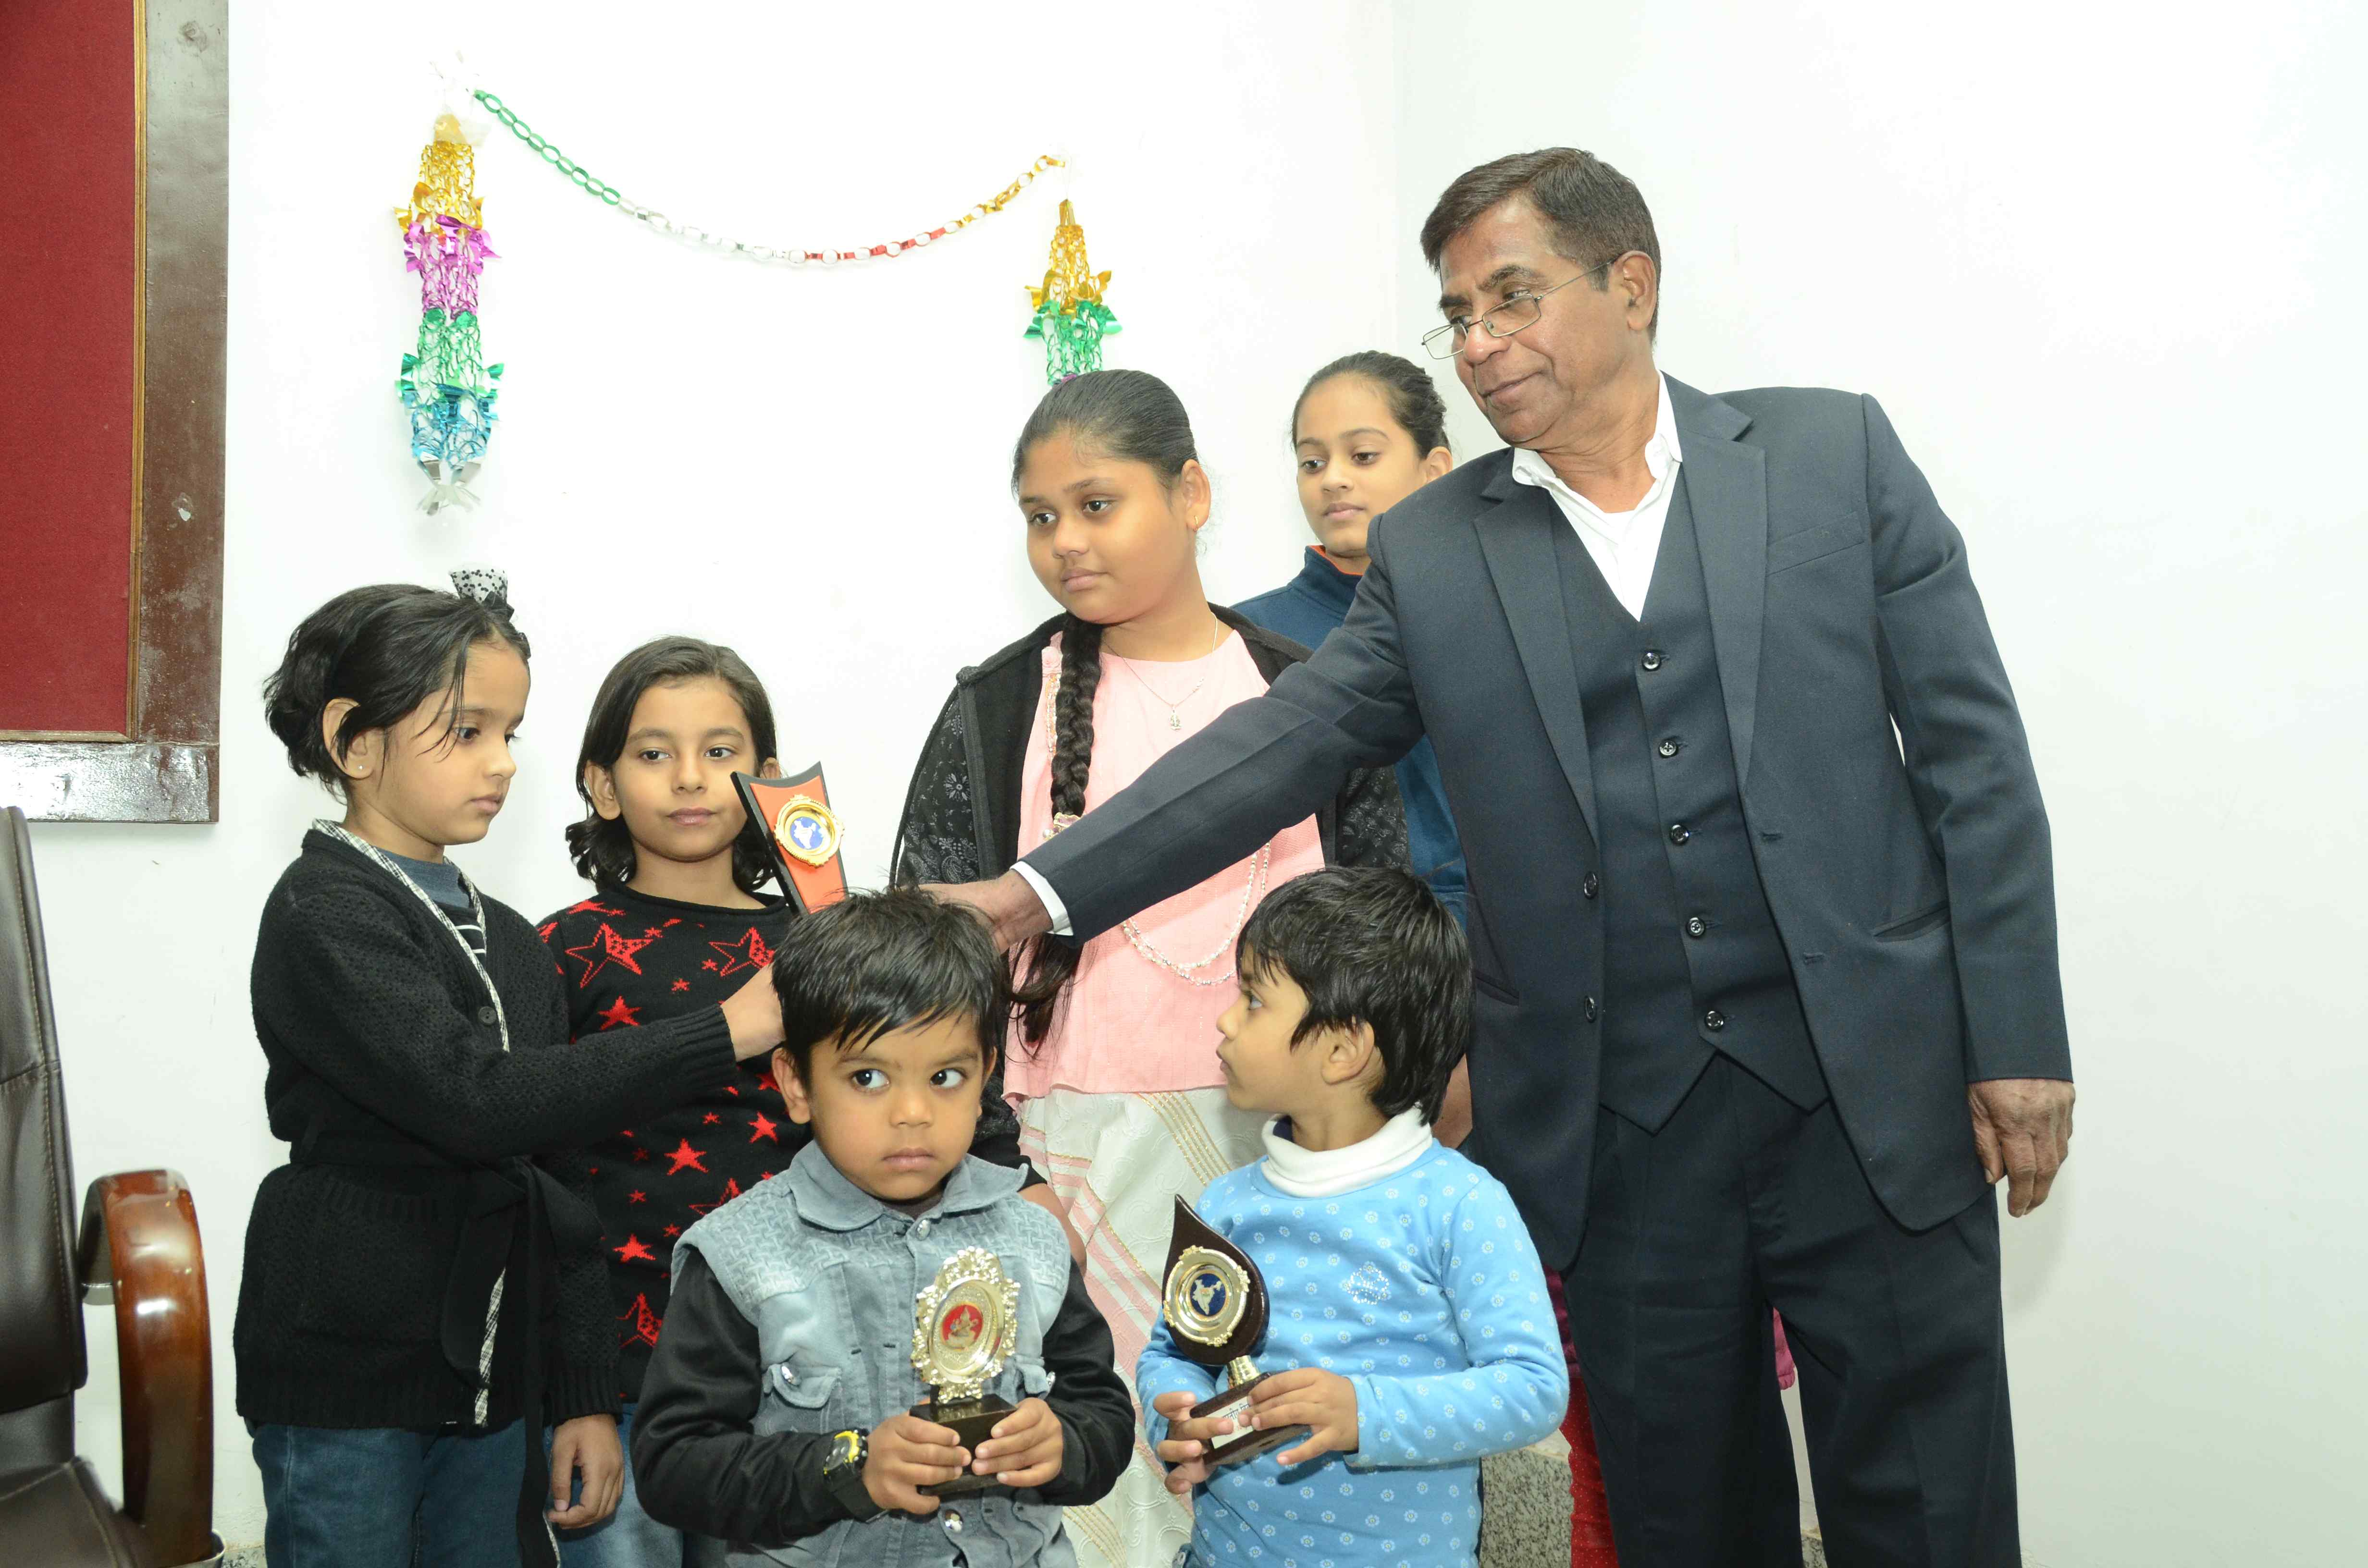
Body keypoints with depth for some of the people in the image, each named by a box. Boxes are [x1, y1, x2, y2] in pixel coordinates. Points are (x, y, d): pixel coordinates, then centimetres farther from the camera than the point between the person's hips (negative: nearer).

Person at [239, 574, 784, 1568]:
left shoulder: (511, 945, 11)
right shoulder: (322, 914, -11)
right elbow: (475, 1097, -25)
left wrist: (583, 1396, 10)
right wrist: (723, 1032, -24)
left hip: (492, 1389, 6)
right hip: (345, 1386, -6)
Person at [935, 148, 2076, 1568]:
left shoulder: (1835, 455, 2)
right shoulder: (1433, 550, 5)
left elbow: (1973, 756, 1)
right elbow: (1276, 749, -1)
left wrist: (2018, 1039, -4)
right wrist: (1038, 893, -12)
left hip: (1875, 1094, -1)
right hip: (1618, 1125, 1)